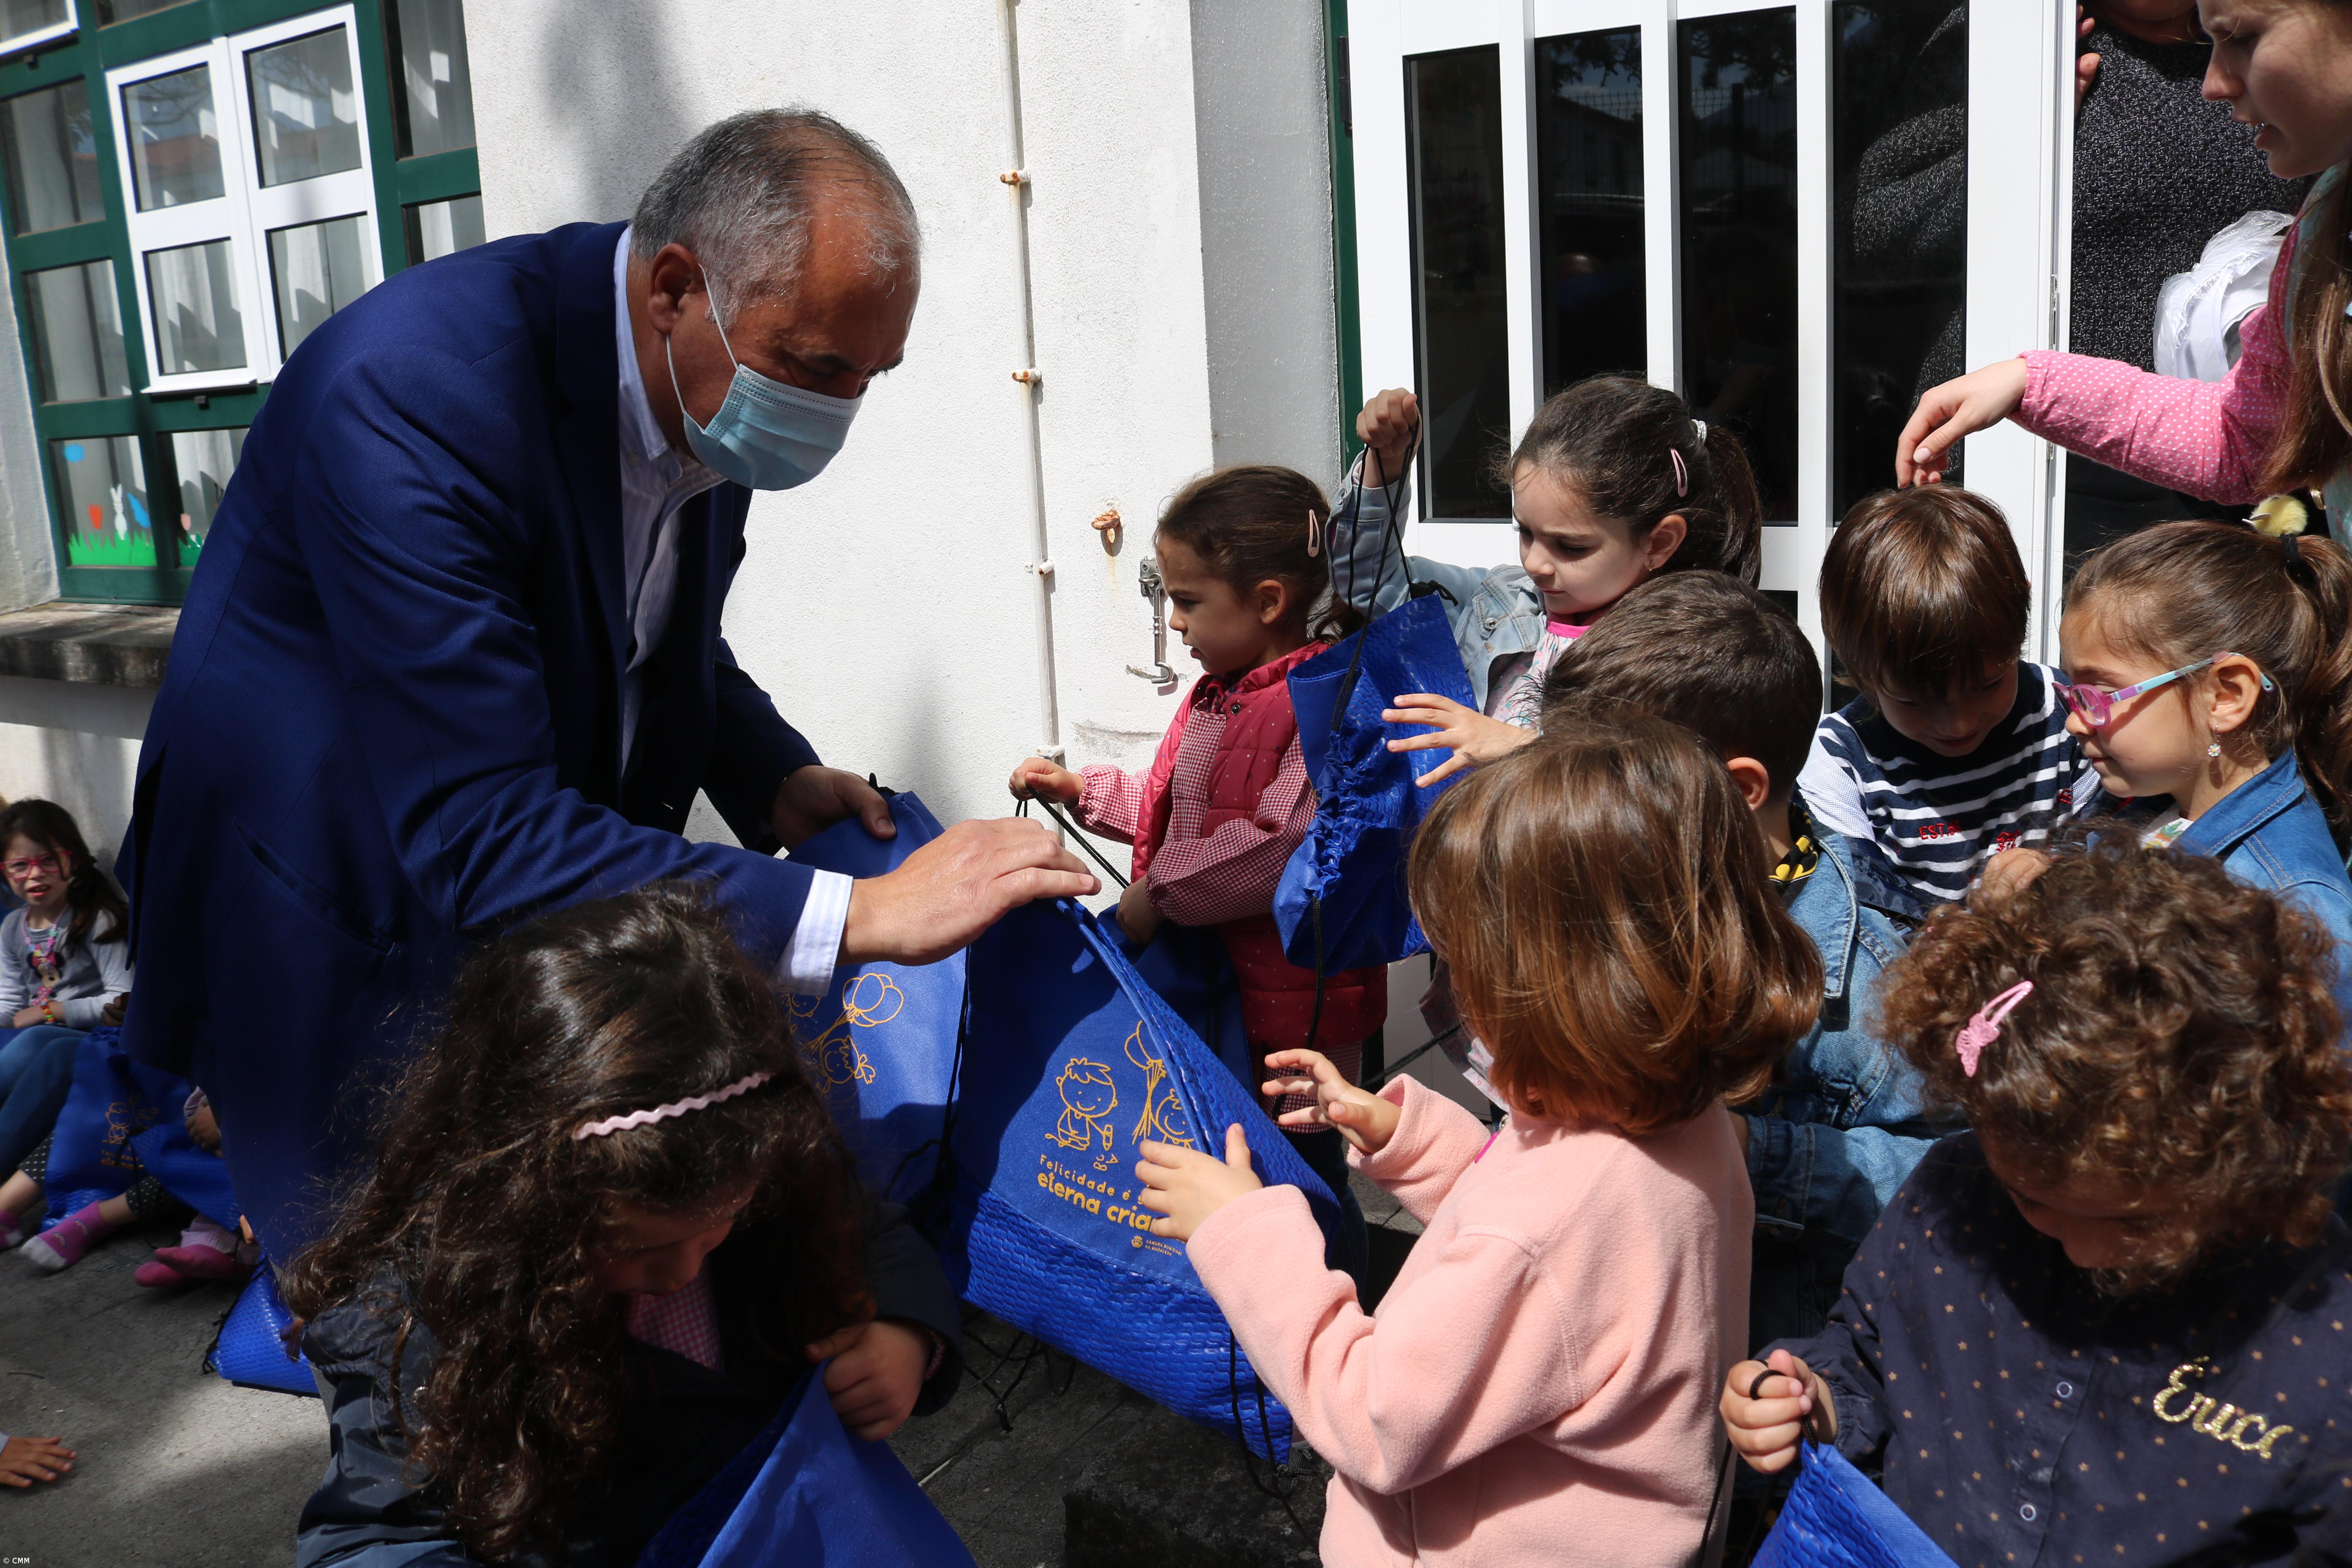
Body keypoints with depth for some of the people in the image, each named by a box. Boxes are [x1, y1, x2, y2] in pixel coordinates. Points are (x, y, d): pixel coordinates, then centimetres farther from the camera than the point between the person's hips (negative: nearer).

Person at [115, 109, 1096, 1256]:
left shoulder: (702, 377, -7)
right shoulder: (416, 389, -32)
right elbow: (481, 838, -37)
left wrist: (777, 782, -9)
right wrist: (859, 914, -38)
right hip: (345, 938, -6)